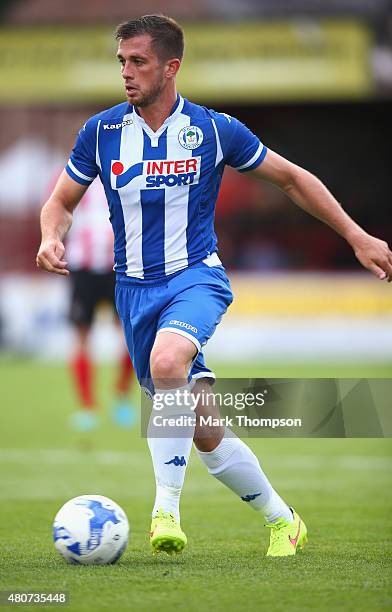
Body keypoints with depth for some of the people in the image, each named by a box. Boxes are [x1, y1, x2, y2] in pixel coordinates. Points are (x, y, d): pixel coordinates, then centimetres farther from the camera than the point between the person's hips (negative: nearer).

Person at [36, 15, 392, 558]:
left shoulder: (214, 129, -4)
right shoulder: (100, 132, 0)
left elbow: (291, 179, 7)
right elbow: (62, 201, 12)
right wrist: (52, 239, -11)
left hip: (196, 276, -3)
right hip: (135, 289, 3)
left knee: (167, 360, -37)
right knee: (206, 433, 5)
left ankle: (166, 507, -30)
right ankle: (281, 520, 24)